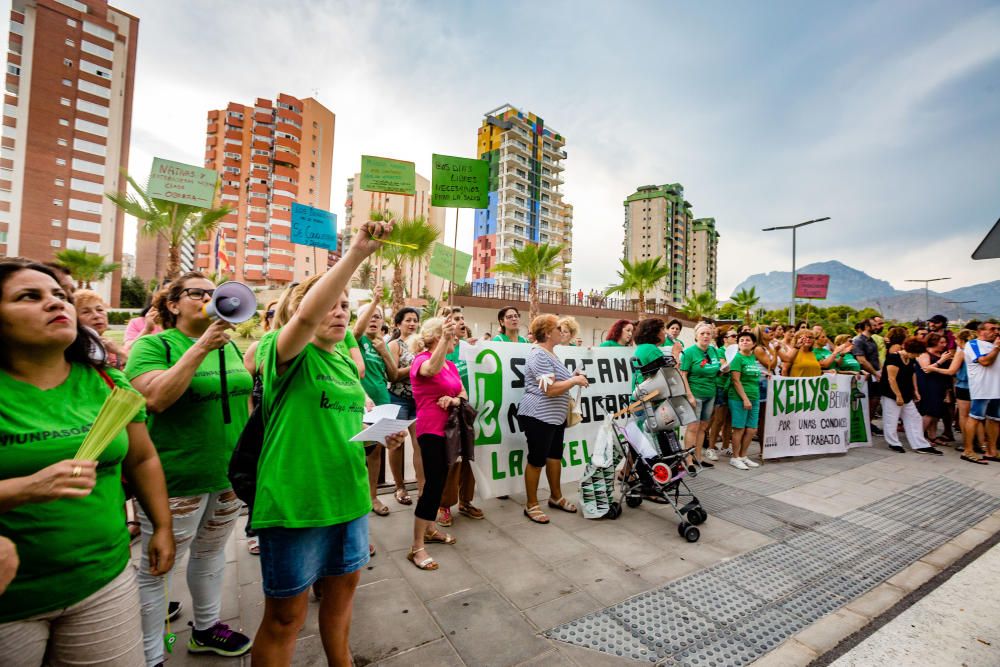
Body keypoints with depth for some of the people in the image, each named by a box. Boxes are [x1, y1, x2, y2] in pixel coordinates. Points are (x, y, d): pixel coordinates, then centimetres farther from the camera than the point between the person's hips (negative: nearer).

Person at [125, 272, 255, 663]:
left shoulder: (229, 345, 7)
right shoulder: (153, 345, -9)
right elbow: (154, 398, -26)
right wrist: (201, 348, -29)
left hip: (229, 473, 6)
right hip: (176, 480, -6)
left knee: (211, 554, 21)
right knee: (156, 568, 11)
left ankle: (206, 629, 41)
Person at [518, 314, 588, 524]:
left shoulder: (550, 353, 13)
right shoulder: (539, 355, -20)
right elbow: (550, 389, -26)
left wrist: (573, 377, 4)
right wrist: (574, 381, -15)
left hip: (555, 416, 10)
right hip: (538, 417, -10)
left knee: (555, 456, 18)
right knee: (537, 460, 1)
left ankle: (556, 497, 34)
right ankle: (531, 505, 15)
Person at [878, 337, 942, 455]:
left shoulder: (911, 359, 6)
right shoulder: (894, 358, -21)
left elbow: (912, 374, 17)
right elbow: (891, 379, -22)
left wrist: (915, 391, 11)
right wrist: (898, 396, -19)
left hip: (906, 395, 9)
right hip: (891, 395, -9)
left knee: (914, 419, 11)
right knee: (891, 420, 0)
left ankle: (920, 445, 17)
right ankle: (894, 444, 13)